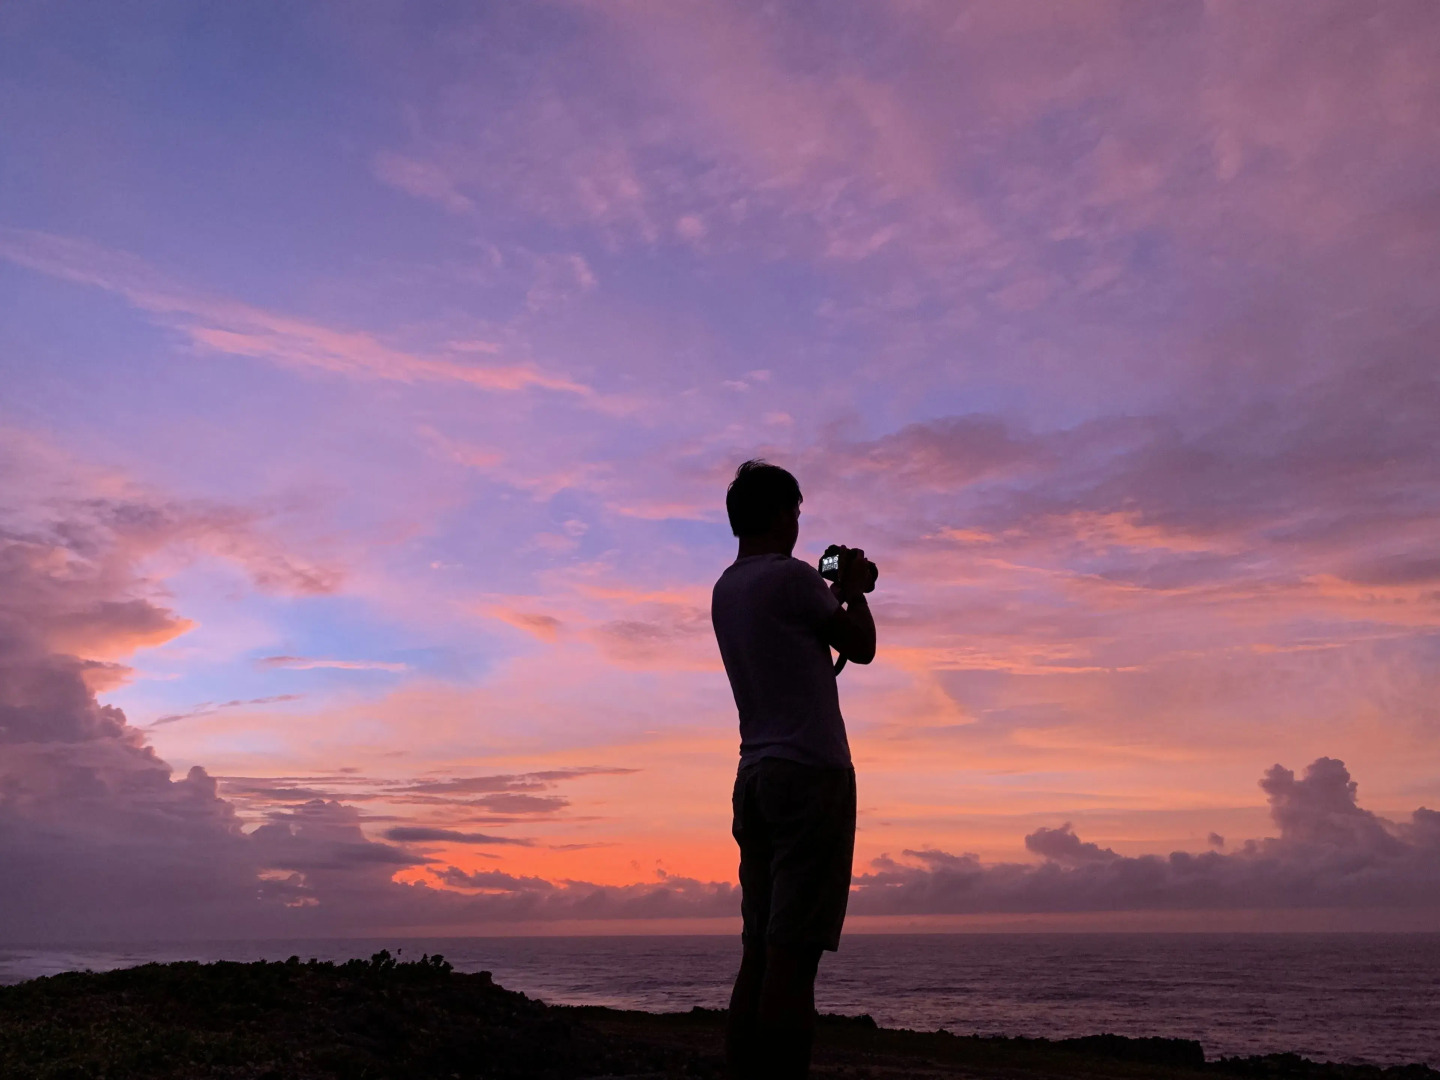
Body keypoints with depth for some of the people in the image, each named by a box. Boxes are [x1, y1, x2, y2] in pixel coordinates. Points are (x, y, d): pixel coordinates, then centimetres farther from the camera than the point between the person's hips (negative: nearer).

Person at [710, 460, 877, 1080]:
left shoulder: (724, 591, 17)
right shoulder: (791, 577, -8)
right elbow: (861, 647, 1)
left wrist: (839, 591, 28)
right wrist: (853, 587, 15)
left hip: (756, 773, 8)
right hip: (811, 772, -8)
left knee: (760, 949, 7)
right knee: (794, 950, -9)